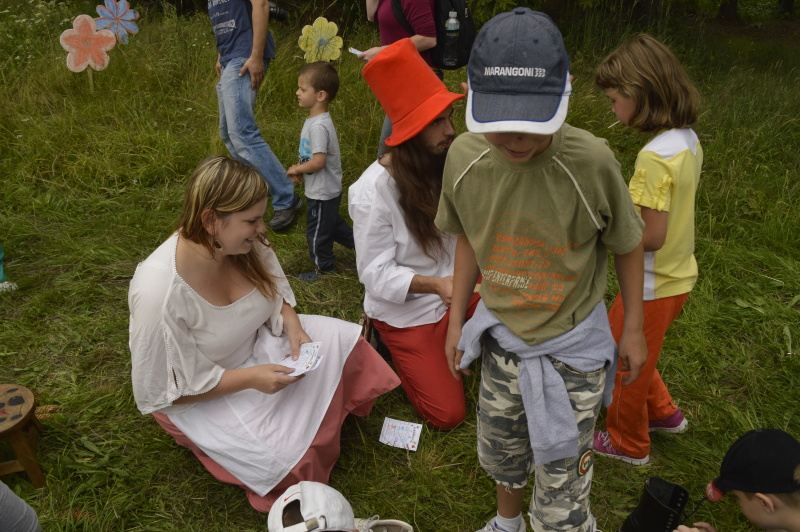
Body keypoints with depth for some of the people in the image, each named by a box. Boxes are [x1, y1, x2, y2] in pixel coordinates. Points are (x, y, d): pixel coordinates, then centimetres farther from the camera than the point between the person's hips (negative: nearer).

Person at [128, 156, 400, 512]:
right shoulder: (159, 292, -36)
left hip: (255, 342, 6)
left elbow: (275, 293, 3)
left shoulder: (246, 244, -18)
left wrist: (294, 329, -17)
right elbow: (160, 392, -24)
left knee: (342, 340, -4)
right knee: (287, 458, -17)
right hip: (198, 393, -6)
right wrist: (250, 378, -26)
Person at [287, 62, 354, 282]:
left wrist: (296, 169, -16)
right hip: (327, 190, 9)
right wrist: (301, 168, 2)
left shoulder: (318, 126, -27)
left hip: (321, 193, -9)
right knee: (333, 224, 25)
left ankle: (324, 268, 25)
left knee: (317, 231, 8)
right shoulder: (316, 120, 4)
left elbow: (318, 161, -31)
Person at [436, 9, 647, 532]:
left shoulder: (590, 161, -26)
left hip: (571, 346, -4)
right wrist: (457, 319, 6)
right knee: (501, 454, 28)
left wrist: (634, 329, 0)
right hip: (501, 337, 4)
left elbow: (627, 245, -8)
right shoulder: (464, 156, -15)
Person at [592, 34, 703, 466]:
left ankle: (628, 443, 35)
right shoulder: (688, 139, -1)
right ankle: (663, 413, 44)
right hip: (678, 276, 8)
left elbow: (651, 236, -27)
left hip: (653, 285, -8)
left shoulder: (654, 156, -29)